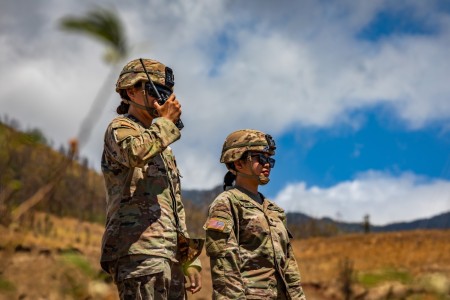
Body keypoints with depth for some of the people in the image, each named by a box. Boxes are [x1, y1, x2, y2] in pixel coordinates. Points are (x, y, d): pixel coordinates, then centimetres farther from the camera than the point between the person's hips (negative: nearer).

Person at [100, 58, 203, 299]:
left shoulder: (161, 146, 28)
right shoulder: (120, 128, 2)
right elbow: (137, 152, -25)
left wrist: (190, 262, 20)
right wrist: (167, 121, -7)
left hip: (171, 257, 9)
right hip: (140, 253, -9)